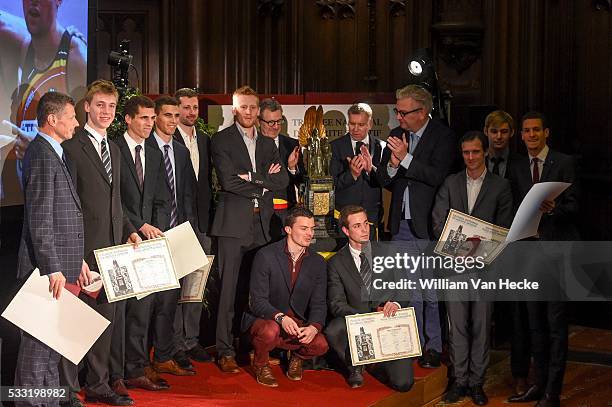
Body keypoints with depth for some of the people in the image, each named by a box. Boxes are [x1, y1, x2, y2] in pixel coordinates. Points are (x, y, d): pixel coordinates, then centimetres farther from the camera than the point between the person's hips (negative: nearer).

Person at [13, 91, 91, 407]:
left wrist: (77, 261, 19)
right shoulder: (42, 156, -14)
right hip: (47, 266, -10)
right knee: (39, 340, -3)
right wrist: (53, 269, -21)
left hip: (60, 265, 10)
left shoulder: (53, 153, 17)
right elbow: (40, 221, -19)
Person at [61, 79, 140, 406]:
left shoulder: (114, 150, 18)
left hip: (112, 246, 8)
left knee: (105, 318, 13)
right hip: (84, 249, -8)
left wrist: (129, 231, 9)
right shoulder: (72, 147, -8)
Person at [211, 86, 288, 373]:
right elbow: (228, 179, -12)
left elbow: (282, 180, 6)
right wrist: (263, 183, -5)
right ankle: (226, 352, -2)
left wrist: (252, 177, -8)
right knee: (229, 287, -5)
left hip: (262, 224, 5)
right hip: (233, 222, -5)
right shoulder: (221, 140, 1)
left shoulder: (268, 144, 18)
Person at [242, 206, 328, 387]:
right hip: (263, 319, -3)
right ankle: (260, 365, -3)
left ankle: (297, 357, 13)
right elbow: (257, 301, -15)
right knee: (270, 331, -37)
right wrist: (280, 317, -34)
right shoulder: (266, 256, -11)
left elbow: (319, 303, 0)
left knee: (321, 344, -24)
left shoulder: (318, 262, 3)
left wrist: (314, 327, -22)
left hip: (298, 325, 3)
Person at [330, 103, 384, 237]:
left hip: (372, 215, 1)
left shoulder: (380, 147, 3)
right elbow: (333, 183, -5)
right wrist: (351, 174, -24)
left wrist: (371, 168, -22)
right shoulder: (336, 146, 0)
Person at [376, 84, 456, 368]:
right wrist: (392, 165, -12)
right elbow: (383, 179, 9)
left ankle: (433, 347, 10)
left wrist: (406, 158, -21)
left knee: (431, 292, -2)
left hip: (428, 225, -5)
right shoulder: (396, 135, 9)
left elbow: (438, 176, -18)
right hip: (402, 225, 5)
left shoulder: (443, 136, -7)